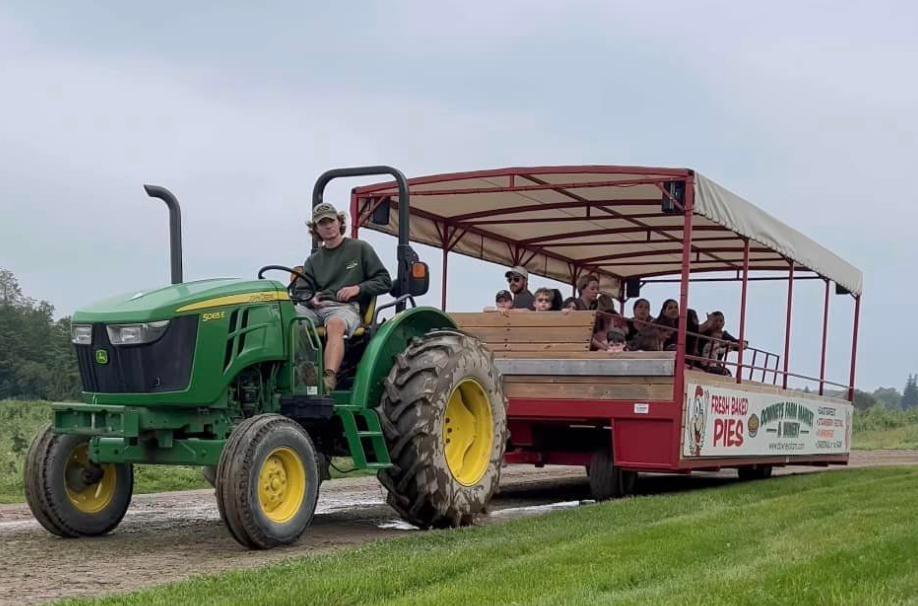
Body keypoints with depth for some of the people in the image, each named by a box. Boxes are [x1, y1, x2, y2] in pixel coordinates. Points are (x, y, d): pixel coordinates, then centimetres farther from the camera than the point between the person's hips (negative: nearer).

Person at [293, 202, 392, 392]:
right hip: (316, 307, 4)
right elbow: (299, 291, 20)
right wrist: (311, 299, -5)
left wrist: (358, 288, -6)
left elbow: (385, 281, 11)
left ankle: (329, 379, -60)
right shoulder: (314, 260, 26)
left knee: (335, 324, -42)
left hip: (347, 307, -4)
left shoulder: (360, 249, 15)